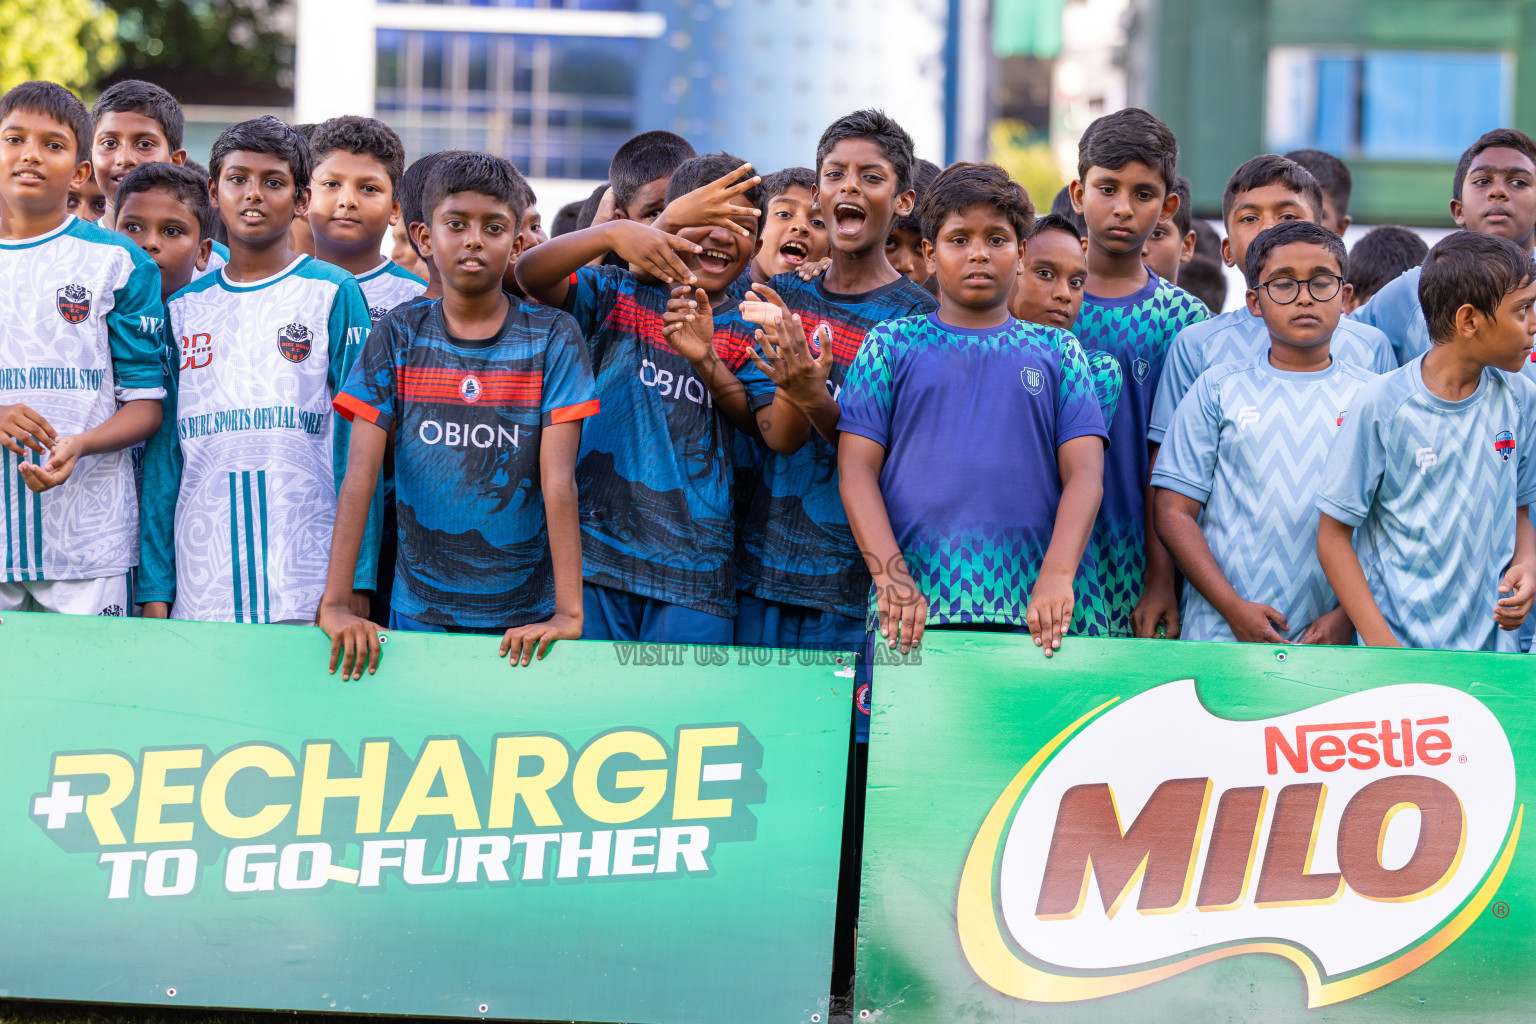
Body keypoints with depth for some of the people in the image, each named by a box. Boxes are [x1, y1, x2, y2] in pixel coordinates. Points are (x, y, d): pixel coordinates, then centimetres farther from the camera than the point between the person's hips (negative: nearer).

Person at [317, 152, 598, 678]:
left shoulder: (552, 337, -4)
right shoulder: (397, 335, -1)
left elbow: (558, 478, -12)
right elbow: (360, 472, -8)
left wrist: (568, 613, -20)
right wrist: (336, 603, -17)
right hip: (420, 610, 1)